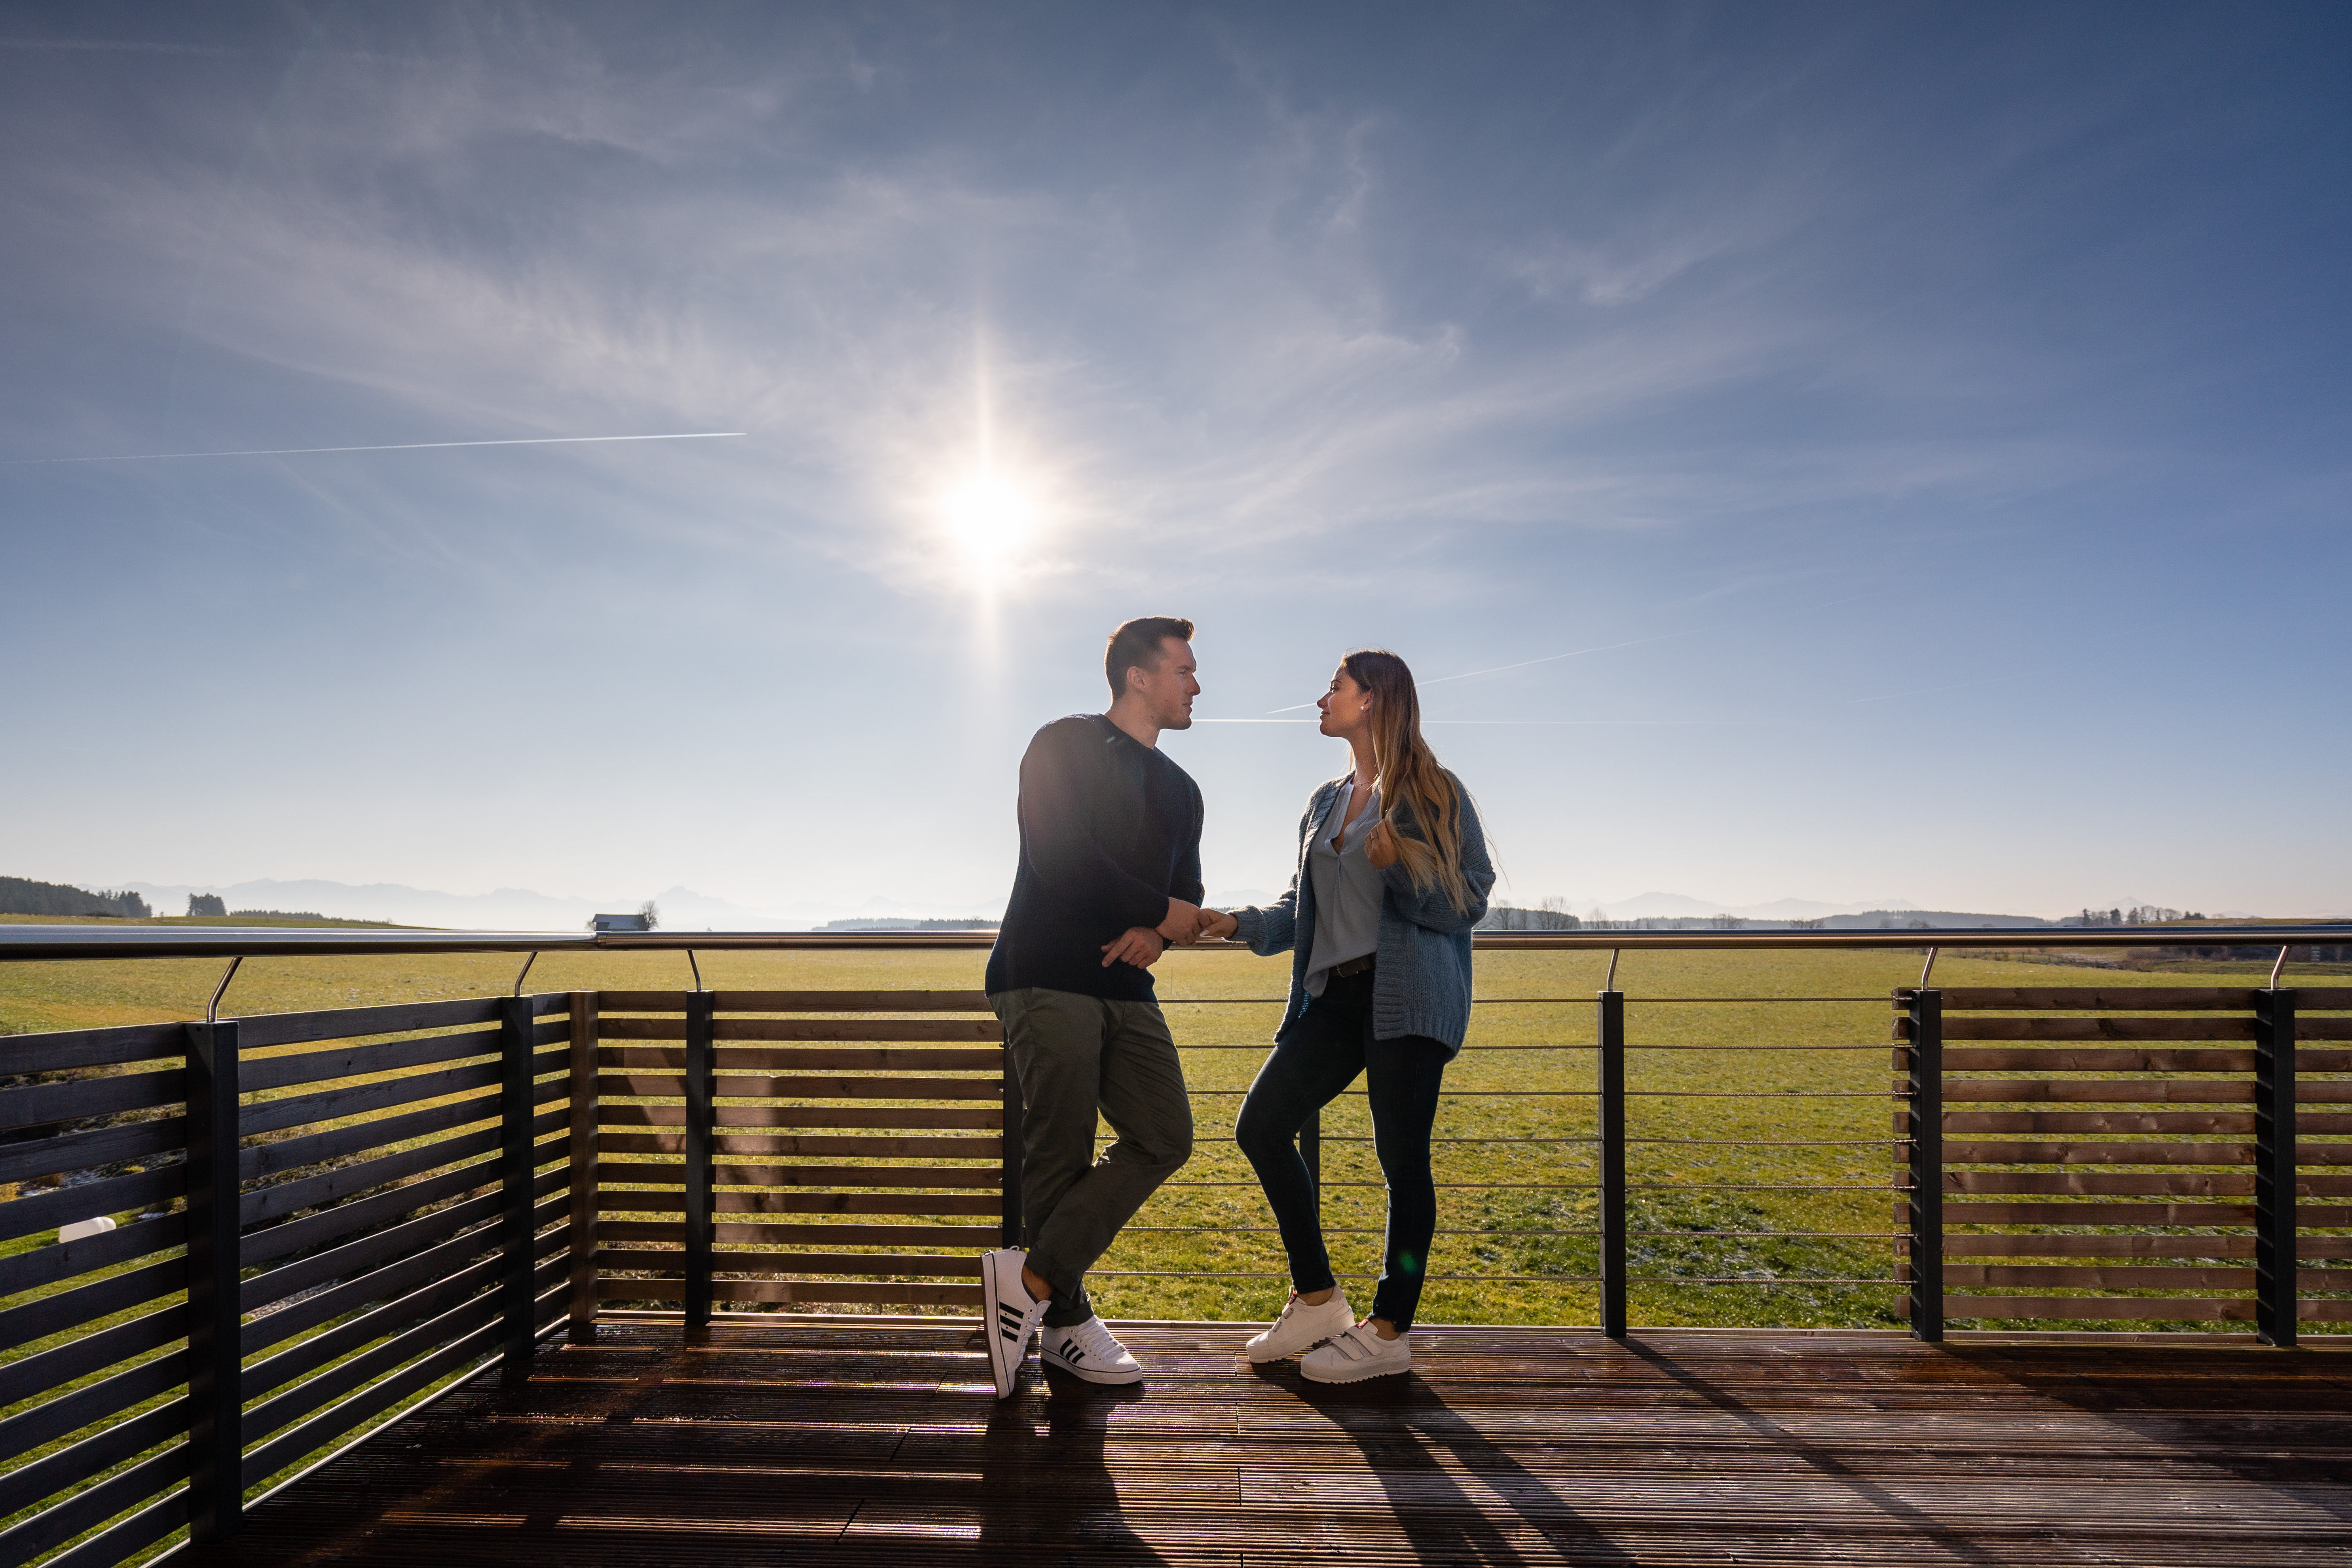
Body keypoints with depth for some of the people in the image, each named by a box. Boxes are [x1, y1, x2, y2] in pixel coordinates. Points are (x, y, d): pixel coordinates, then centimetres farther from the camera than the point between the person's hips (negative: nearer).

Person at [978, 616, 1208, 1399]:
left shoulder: (1179, 789, 20)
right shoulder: (1063, 745, -2)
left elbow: (1185, 892, 17)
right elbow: (1065, 859, -15)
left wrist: (1155, 931, -7)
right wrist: (1164, 912, -8)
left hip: (1126, 986, 7)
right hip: (1048, 978, -7)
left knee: (1164, 1136, -4)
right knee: (1062, 1153, -5)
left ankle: (1033, 1277, -2)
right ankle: (1065, 1320, 11)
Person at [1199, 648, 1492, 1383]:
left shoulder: (1433, 793, 0)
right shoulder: (1326, 802, 19)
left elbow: (1470, 903, -4)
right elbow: (1300, 905, 20)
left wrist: (1401, 865, -17)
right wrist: (1241, 922, 3)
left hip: (1410, 993, -7)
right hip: (1335, 994, 7)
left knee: (1401, 1155, -4)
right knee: (1261, 1125, 2)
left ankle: (1389, 1331, 11)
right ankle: (1317, 1300, 15)